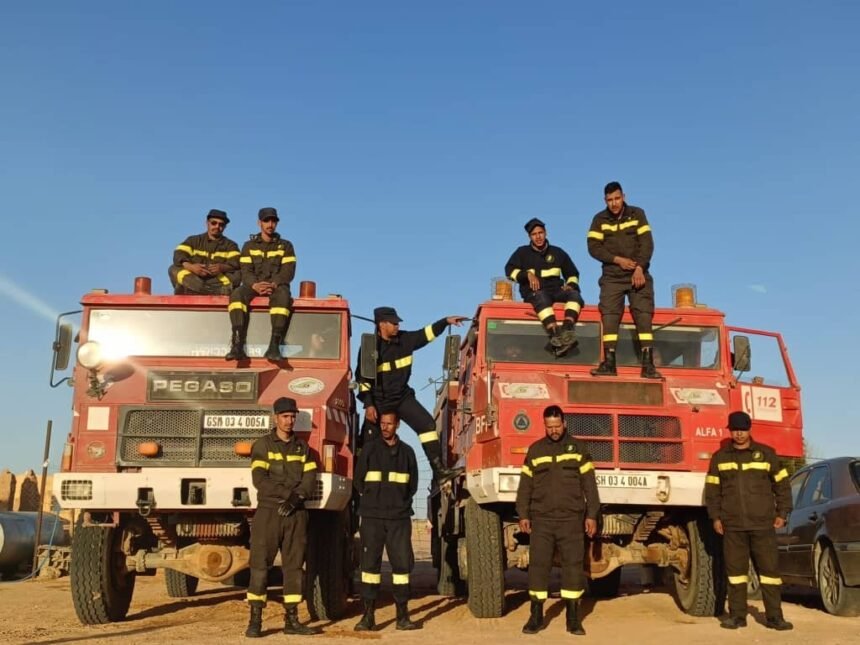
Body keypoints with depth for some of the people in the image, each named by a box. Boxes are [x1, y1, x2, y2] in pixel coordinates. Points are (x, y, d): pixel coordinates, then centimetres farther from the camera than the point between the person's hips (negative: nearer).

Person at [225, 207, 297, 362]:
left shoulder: (285, 245, 13)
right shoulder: (249, 246, 16)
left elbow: (288, 271, 0)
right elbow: (246, 272, 3)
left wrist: (274, 284, -20)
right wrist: (255, 285, -19)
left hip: (277, 286, -1)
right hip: (253, 286, 1)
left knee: (283, 295, -39)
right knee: (237, 294, -33)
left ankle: (274, 346, -48)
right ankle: (237, 346, -43)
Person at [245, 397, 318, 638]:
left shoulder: (302, 447, 14)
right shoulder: (262, 445, 3)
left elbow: (310, 478, 4)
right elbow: (259, 479, -9)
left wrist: (296, 497, -14)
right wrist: (288, 493, -14)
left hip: (296, 513, 4)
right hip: (268, 512, -4)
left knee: (294, 565, 5)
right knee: (260, 564, -6)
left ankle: (292, 620, 11)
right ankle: (255, 620, -3)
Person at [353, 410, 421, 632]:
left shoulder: (407, 452, 9)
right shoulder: (369, 450, 5)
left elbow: (412, 484, 15)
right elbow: (359, 481, 9)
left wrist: (399, 502, 10)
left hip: (399, 518, 1)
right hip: (372, 517, -1)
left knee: (402, 564, 0)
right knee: (370, 564, -1)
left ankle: (402, 615, 6)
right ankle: (368, 615, 3)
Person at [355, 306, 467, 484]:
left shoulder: (405, 340, 1)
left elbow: (426, 334, 14)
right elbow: (362, 378, -11)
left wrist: (446, 321, 6)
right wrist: (368, 405, -16)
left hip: (402, 397, 4)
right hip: (379, 401, -4)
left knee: (427, 423, -10)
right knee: (370, 441, -1)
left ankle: (439, 470, -10)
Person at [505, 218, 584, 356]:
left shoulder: (557, 252, 21)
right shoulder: (522, 252, 16)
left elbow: (573, 274, 25)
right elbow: (510, 270, 4)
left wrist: (571, 285, 2)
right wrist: (528, 274, -13)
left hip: (556, 291, 3)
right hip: (533, 293, -3)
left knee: (574, 294, -30)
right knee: (541, 297, -40)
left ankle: (567, 330, -53)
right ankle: (556, 334, -58)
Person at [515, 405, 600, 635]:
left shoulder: (577, 449, 5)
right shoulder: (534, 451, 8)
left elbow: (589, 485, 5)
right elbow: (525, 485, 9)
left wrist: (591, 515, 1)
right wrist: (523, 515, 5)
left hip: (571, 519, -1)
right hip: (541, 519, 1)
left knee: (573, 565, 1)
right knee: (538, 565, 0)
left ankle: (573, 618, 11)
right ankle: (536, 616, 10)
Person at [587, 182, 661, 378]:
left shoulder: (637, 214, 3)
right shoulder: (600, 220, 4)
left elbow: (647, 243, -4)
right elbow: (593, 247, -4)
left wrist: (639, 268, -16)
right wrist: (618, 260, -14)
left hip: (638, 275, -1)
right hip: (612, 277, 1)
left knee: (644, 315, -10)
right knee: (609, 315, -10)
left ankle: (648, 364, -13)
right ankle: (609, 362, -11)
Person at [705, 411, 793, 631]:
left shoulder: (766, 454, 5)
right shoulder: (720, 457, 9)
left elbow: (782, 485, 9)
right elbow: (712, 490, 11)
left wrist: (782, 513, 3)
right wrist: (715, 517, 4)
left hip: (763, 524, -1)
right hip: (732, 525, 1)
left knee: (769, 568, 1)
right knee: (735, 570, 4)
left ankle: (774, 616, 9)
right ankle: (737, 615, 12)